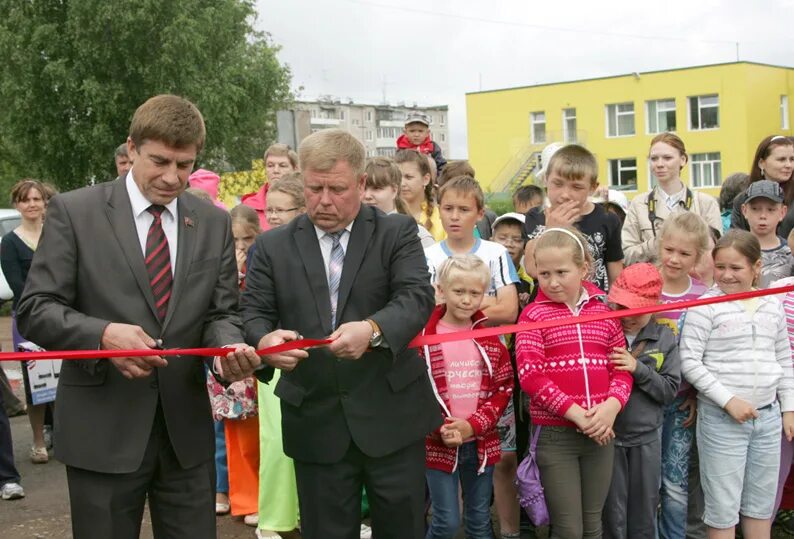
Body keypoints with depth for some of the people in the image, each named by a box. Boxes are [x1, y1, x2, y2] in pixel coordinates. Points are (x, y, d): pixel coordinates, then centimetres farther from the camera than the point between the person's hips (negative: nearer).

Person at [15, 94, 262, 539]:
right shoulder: (73, 211, -3)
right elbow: (35, 310, -6)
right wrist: (103, 334, -24)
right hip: (103, 430, -3)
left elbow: (221, 313, 7)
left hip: (187, 429, 3)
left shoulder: (214, 223, 7)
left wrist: (229, 348, -16)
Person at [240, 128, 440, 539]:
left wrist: (373, 330, -34)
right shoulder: (273, 246, 6)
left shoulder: (397, 232, 0)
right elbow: (252, 312, 0)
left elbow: (417, 297, -12)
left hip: (391, 416, -1)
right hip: (314, 422, 1)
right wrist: (264, 340, -26)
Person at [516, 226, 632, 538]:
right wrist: (576, 413, -19)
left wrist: (612, 405, -12)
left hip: (600, 433, 4)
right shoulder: (533, 315, -4)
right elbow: (530, 376, -13)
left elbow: (621, 368, 8)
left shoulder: (604, 312, 8)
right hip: (554, 434, -4)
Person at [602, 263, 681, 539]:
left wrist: (638, 368, -18)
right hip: (607, 434, -1)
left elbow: (670, 390, -5)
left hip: (647, 438, 1)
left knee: (645, 515, 14)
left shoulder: (666, 338, -1)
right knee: (611, 515, 8)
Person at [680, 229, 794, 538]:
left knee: (762, 503, 15)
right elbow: (689, 362, -13)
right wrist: (728, 400, -16)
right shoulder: (706, 306, -10)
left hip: (768, 416, 5)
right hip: (721, 418, -5)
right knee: (723, 506, 3)